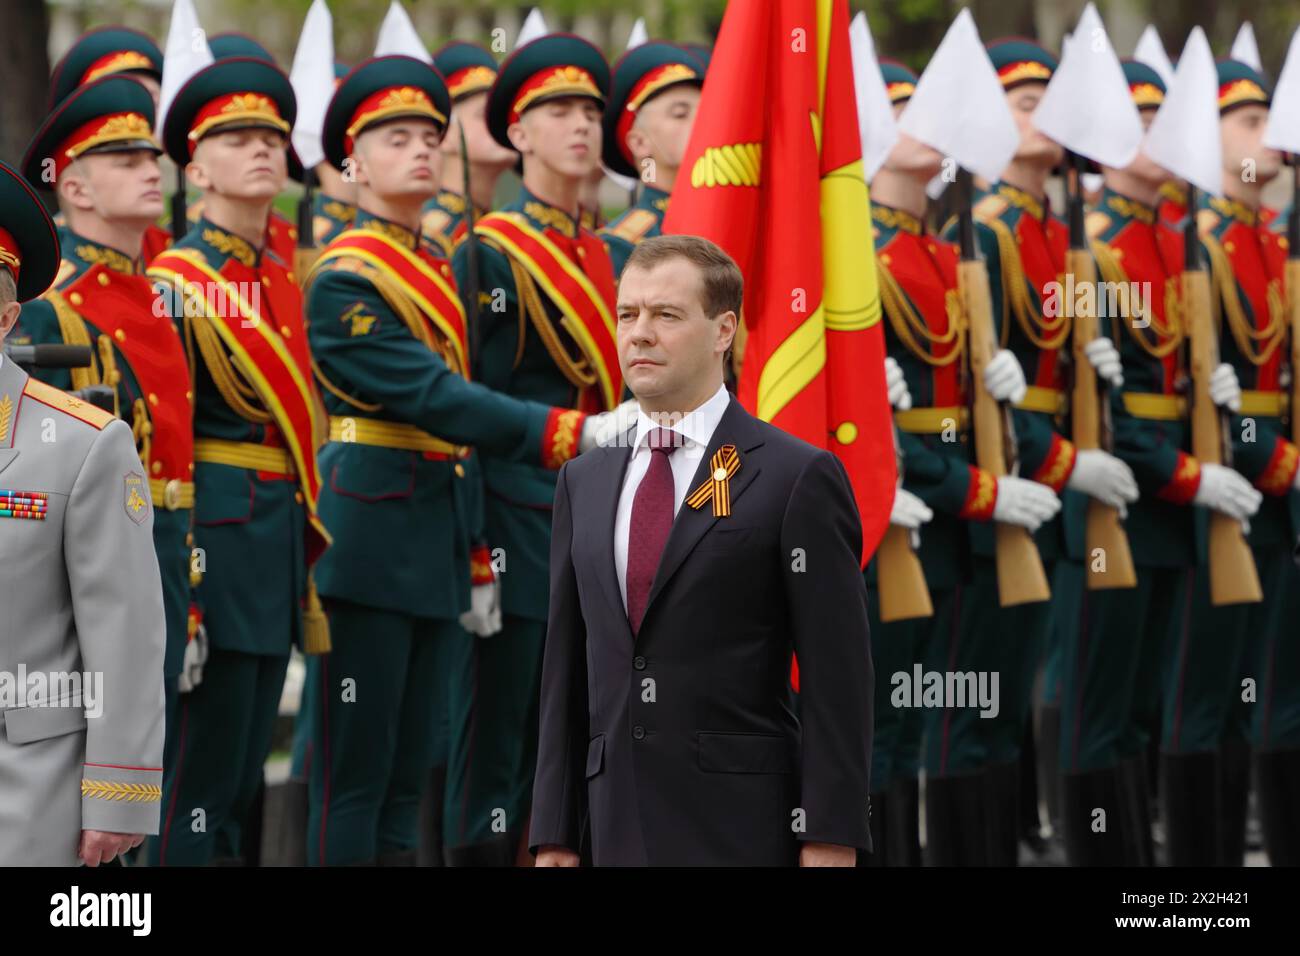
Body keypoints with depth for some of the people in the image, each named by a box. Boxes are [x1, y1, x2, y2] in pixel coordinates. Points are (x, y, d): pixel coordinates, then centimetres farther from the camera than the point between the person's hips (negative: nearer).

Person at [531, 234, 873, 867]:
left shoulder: (796, 477, -3)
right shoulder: (583, 482, 14)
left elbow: (836, 678, -6)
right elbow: (567, 669, 15)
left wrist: (831, 838, -12)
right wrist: (554, 832, 10)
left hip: (743, 830, -5)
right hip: (622, 830, 5)